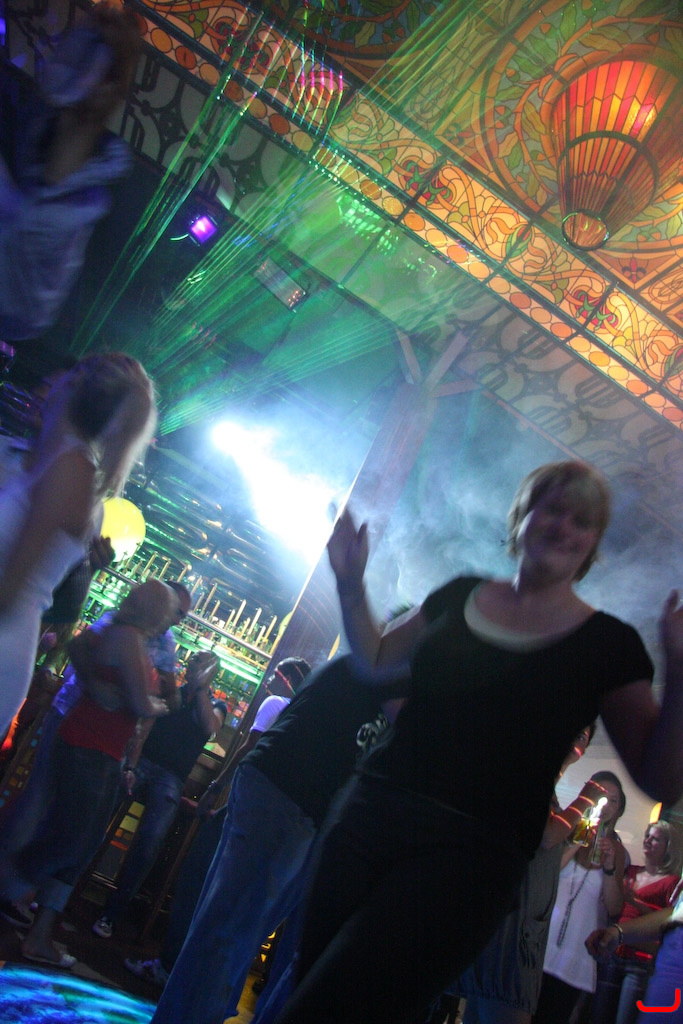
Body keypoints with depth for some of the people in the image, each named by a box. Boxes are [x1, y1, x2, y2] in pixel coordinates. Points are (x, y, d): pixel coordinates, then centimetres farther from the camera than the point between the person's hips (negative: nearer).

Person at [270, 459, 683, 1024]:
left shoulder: (608, 643, 0)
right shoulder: (460, 595, 10)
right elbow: (375, 658, 22)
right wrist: (352, 584, 8)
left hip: (473, 851, -4)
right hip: (373, 810, 4)